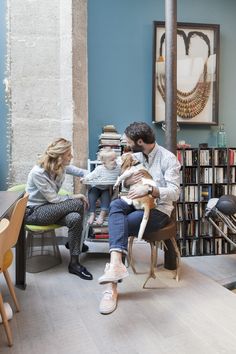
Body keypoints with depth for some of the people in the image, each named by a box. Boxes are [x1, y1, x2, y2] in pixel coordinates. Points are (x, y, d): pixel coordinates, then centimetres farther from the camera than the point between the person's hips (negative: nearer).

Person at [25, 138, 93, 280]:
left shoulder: (62, 166, -4)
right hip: (33, 212, -7)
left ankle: (74, 263, -9)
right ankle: (76, 241, -2)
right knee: (78, 204, -23)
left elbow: (81, 172, 5)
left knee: (75, 218, -24)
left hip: (49, 208, 7)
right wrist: (74, 197, -13)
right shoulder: (38, 173, -23)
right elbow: (53, 198, -21)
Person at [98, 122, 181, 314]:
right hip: (137, 203, 6)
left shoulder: (168, 158, -11)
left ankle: (112, 286, -20)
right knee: (116, 205, -29)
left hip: (159, 210, -5)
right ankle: (116, 264, -47)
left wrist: (149, 189, -33)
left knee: (122, 225, -28)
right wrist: (128, 180, -10)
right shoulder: (137, 156, 10)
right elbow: (122, 182, 15)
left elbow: (174, 192, -18)